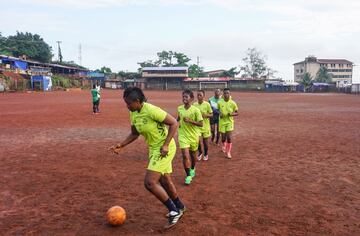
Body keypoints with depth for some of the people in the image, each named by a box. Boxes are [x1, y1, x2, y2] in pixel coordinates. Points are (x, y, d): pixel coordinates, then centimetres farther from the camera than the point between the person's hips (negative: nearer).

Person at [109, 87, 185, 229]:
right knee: (165, 181, 20)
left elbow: (174, 123, -20)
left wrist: (166, 145, -23)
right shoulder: (133, 114, 1)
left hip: (164, 149, -8)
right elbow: (135, 134, 15)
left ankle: (174, 211, 4)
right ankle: (179, 207, 42)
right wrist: (121, 146, 3)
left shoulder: (151, 110, -24)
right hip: (153, 148, 9)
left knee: (149, 183, -13)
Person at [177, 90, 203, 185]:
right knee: (185, 156, -11)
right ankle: (188, 175, 3)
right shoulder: (179, 108, -3)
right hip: (183, 135, 1)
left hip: (193, 135, -1)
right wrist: (177, 122, 1)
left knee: (193, 154, 18)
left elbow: (201, 124, -17)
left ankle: (192, 169, 47)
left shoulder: (196, 110, -16)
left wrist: (190, 121, -28)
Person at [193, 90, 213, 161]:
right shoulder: (194, 104, -2)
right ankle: (200, 153, 30)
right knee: (199, 141, 3)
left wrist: (205, 115, -22)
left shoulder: (207, 104, -9)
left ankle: (206, 154, 32)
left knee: (205, 141, 9)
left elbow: (211, 115, -4)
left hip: (205, 126, -1)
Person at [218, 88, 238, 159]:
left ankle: (228, 152, 10)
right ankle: (224, 145, 43)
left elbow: (236, 113, 1)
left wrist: (232, 114, -19)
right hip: (222, 122, 1)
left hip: (230, 122, -1)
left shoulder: (233, 103, -8)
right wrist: (220, 114, -12)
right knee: (223, 137, 6)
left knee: (229, 137, -7)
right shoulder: (220, 102, -6)